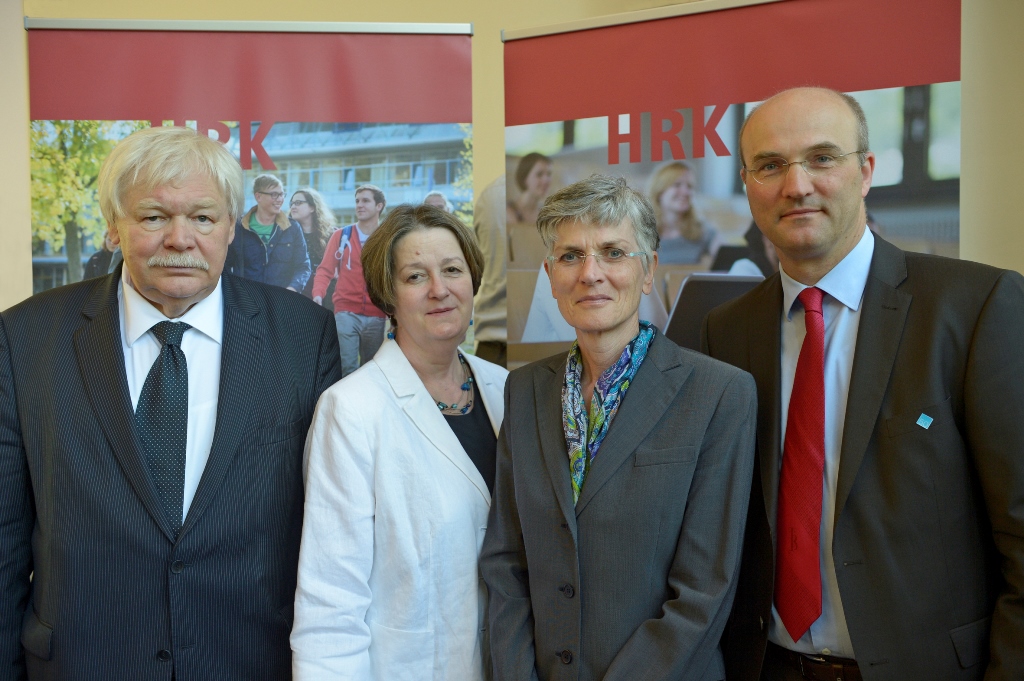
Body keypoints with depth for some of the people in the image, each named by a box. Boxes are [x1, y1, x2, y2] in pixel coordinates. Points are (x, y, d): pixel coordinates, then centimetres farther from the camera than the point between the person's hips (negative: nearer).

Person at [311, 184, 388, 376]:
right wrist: (318, 294, -15)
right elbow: (325, 269, 4)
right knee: (346, 367, -8)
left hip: (377, 316, 1)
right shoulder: (341, 236, 6)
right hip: (346, 313, -1)